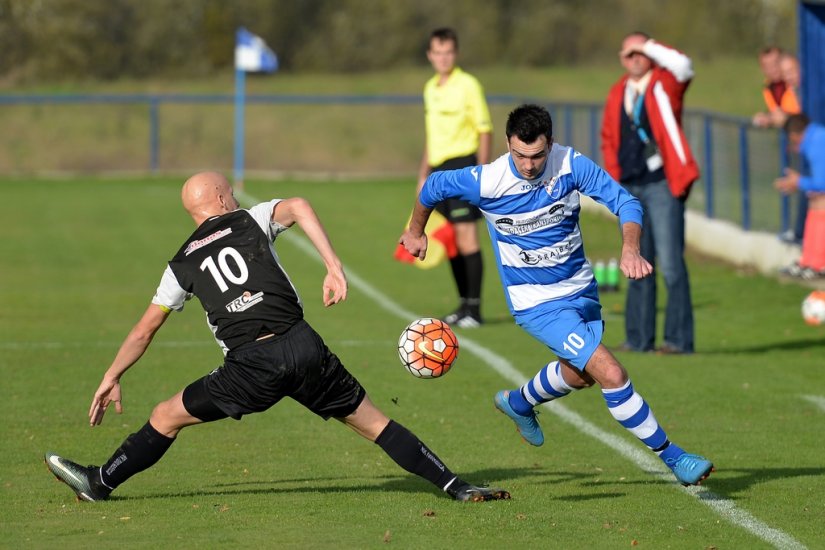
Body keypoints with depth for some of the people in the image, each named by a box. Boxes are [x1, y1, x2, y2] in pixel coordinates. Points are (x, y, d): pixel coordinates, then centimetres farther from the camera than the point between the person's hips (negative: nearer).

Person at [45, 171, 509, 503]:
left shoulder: (183, 265, 18)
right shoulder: (251, 221, 16)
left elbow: (145, 330, 21)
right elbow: (298, 206, -6)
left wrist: (112, 379, 30)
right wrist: (334, 266, -10)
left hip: (252, 367, -1)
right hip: (305, 348, 1)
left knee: (167, 417, 15)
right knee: (373, 423, 9)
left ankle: (100, 483, 17)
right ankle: (455, 487, 5)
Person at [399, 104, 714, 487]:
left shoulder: (571, 165, -17)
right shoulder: (484, 182, -22)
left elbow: (624, 202, -13)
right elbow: (434, 187, -3)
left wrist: (630, 249, -32)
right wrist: (416, 232, 15)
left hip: (582, 290, 5)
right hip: (537, 303, -5)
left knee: (579, 374, 27)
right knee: (611, 375, -17)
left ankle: (518, 404, 57)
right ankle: (672, 456, -6)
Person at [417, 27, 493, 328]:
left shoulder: (468, 85, -5)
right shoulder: (430, 88, 15)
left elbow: (485, 131, -6)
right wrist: (423, 175, 22)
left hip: (462, 164, -7)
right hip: (438, 168, 7)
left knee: (466, 235, -10)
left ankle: (474, 308, -8)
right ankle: (464, 304, 15)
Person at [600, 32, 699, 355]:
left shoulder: (665, 85, 0)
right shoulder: (617, 94, 13)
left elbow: (682, 66, -22)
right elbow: (608, 138, 20)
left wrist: (649, 47, -12)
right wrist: (614, 177, 9)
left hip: (662, 185, -5)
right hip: (629, 188, 5)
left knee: (670, 264, -9)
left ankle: (679, 339, -7)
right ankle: (639, 338, 13)